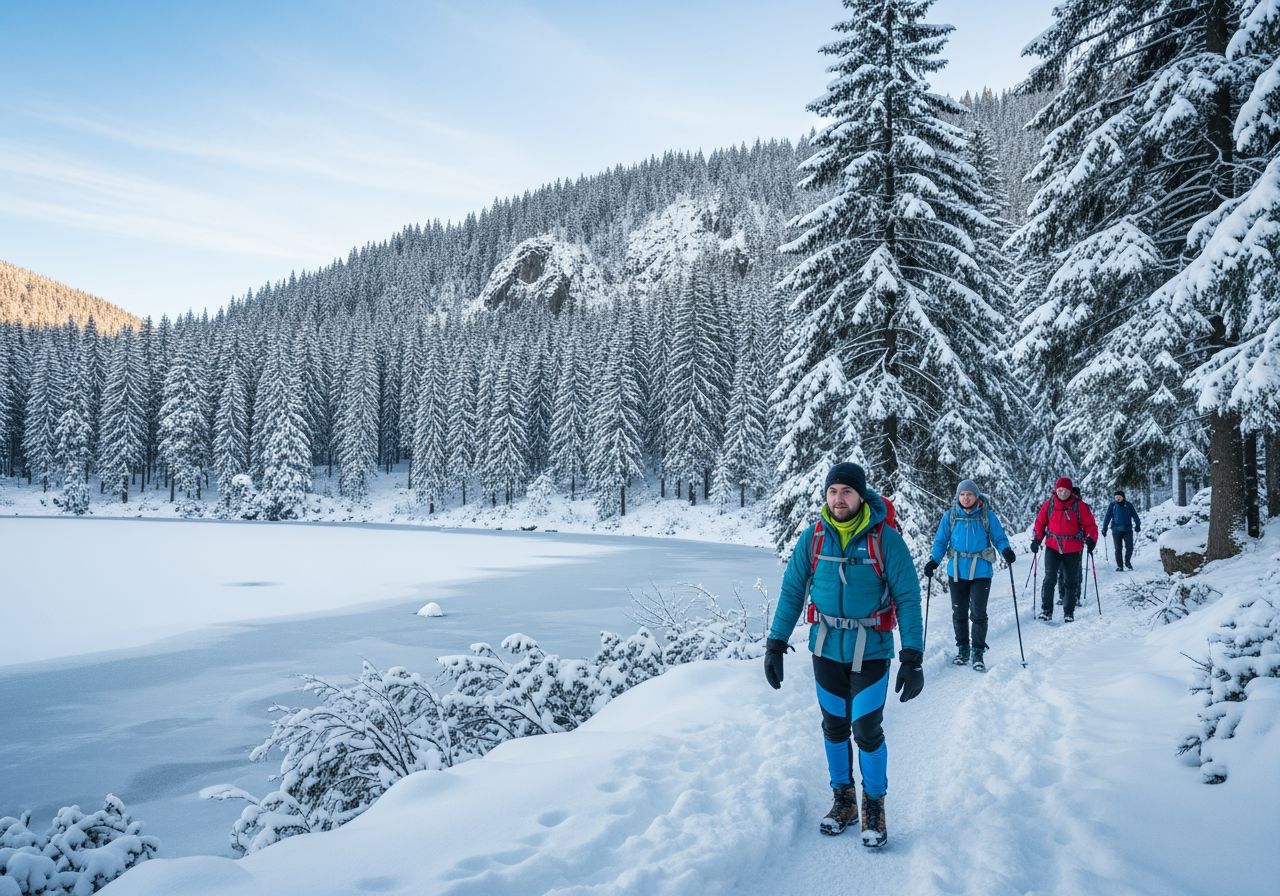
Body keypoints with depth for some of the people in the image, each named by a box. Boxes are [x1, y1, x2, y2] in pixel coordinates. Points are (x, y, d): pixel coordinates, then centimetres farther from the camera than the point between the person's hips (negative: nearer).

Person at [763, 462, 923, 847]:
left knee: (867, 730, -1)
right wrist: (776, 644, -2)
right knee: (834, 727, 14)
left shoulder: (886, 539, -12)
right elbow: (791, 591, 1)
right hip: (826, 649, 3)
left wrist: (913, 659, -16)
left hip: (870, 652, -3)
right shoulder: (812, 538, -5)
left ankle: (874, 805, 22)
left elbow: (908, 599, -11)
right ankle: (843, 798, 33)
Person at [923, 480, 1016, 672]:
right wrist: (934, 560, -8)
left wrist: (1006, 550, -20)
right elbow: (941, 541, 6)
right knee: (959, 613, 10)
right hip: (957, 572, 2)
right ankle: (962, 649, 24)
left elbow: (999, 537, 2)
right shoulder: (950, 515, 2)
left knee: (978, 614, -3)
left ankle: (978, 652, 9)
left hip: (981, 572, -2)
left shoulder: (987, 515, -2)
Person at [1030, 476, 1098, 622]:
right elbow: (1040, 523, 9)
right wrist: (1036, 540, 0)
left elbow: (1090, 524, 1)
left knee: (1072, 581, 8)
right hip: (1053, 547, 0)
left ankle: (1069, 612, 19)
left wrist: (1091, 540, -13)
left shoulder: (1080, 506, -3)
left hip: (1073, 550, 0)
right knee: (1050, 579, -10)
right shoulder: (1049, 505, 1)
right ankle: (1046, 610, -3)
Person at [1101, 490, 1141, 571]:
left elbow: (1135, 515, 3)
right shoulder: (1113, 505, 3)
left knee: (1129, 548, -4)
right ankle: (1119, 566, 10)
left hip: (1128, 529, 0)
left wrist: (1138, 525, -9)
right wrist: (1104, 528, 2)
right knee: (1118, 549, 2)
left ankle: (1127, 562, 20)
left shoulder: (1128, 505, 4)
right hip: (1116, 530, 0)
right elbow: (1107, 517, 5)